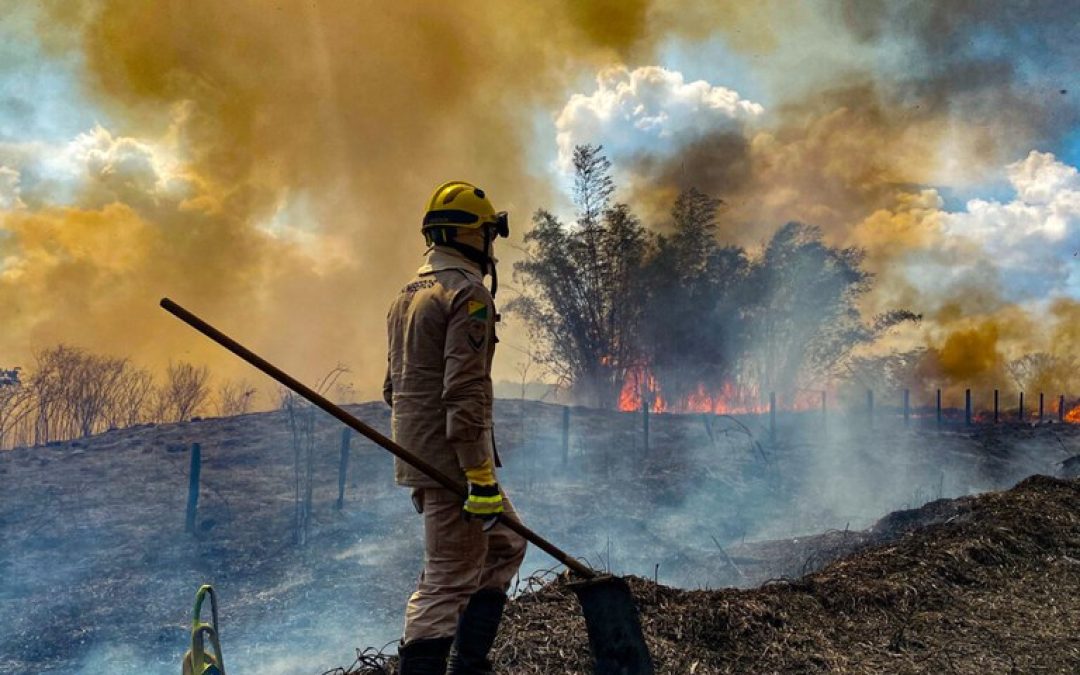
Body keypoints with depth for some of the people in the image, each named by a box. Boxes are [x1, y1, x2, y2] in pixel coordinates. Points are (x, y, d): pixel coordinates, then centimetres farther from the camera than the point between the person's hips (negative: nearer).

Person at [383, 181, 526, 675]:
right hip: (452, 460, -10)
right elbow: (467, 392, -22)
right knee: (448, 578, -5)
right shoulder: (468, 293, -14)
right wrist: (480, 475, -22)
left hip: (415, 456, 10)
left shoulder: (407, 295, 17)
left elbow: (394, 384, 21)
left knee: (504, 544, 20)